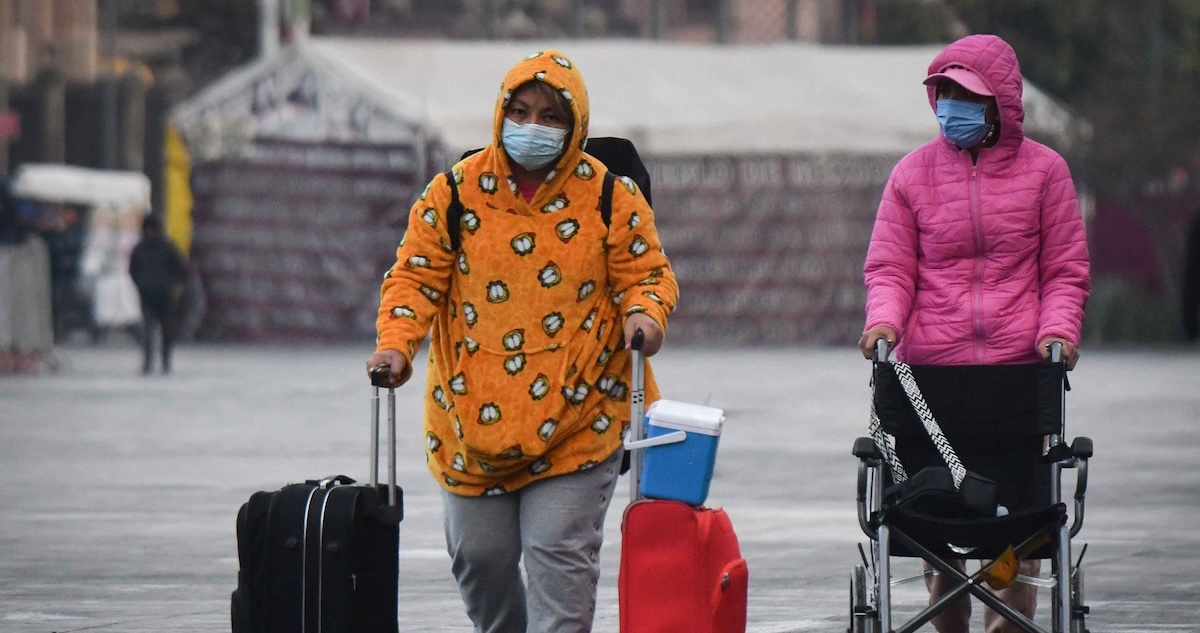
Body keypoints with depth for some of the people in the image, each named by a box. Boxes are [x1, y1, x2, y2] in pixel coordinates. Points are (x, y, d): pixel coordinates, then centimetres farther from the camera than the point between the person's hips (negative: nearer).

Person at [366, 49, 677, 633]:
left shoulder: (611, 197, -1)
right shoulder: (456, 191, 1)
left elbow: (647, 273, 3)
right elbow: (416, 276, 2)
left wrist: (643, 313, -20)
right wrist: (396, 344, -14)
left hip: (574, 422, -2)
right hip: (473, 417, 2)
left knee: (559, 553, -11)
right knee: (479, 555, 9)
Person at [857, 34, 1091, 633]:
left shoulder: (1043, 169, 7)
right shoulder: (914, 172, 9)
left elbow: (1066, 269, 9)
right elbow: (889, 267, 8)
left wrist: (1057, 328, -8)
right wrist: (884, 319, -12)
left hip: (1020, 366, -1)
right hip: (931, 366, 1)